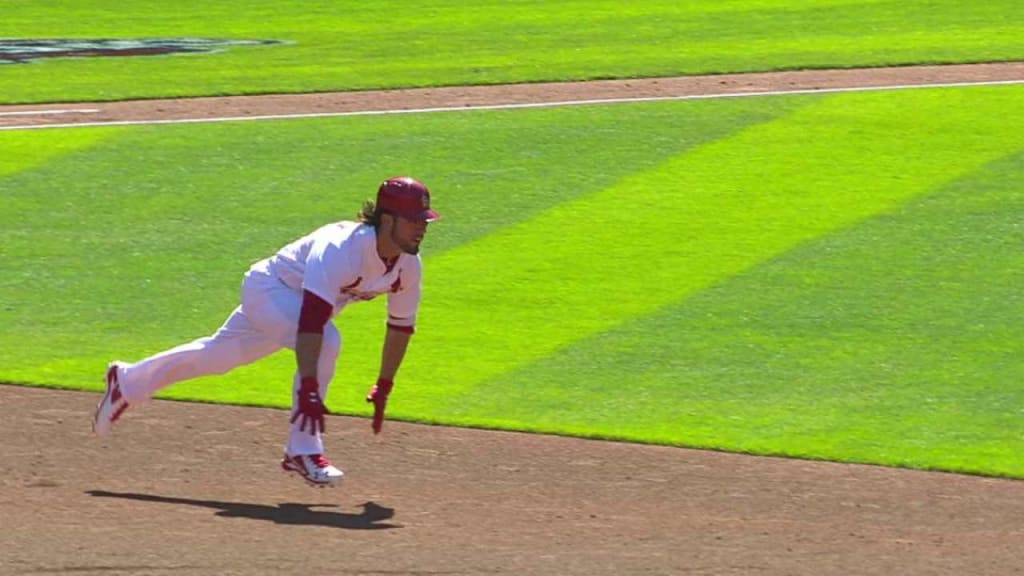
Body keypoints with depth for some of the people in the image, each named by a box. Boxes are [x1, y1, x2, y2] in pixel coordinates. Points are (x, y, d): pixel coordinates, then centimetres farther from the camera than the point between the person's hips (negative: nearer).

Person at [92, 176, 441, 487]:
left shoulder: (409, 264, -14)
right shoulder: (341, 249, -38)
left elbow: (401, 326, 0)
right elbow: (311, 319, -46)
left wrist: (383, 389, 2)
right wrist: (309, 387, -51)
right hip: (268, 289, -8)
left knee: (216, 356, 20)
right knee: (324, 342, -34)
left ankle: (127, 381, 41)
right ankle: (303, 450, -26)